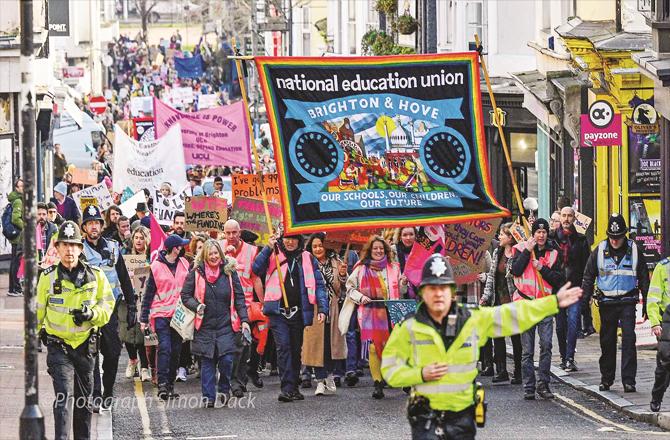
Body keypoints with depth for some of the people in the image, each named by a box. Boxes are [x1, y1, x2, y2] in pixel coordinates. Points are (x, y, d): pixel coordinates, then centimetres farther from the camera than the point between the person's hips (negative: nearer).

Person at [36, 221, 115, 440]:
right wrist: (35, 334, 18)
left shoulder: (95, 276, -1)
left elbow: (107, 304, 5)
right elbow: (38, 309, 9)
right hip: (58, 345, -3)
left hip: (85, 344, 3)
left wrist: (91, 314, -15)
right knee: (64, 395, -16)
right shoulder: (48, 277, -4)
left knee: (84, 397, 15)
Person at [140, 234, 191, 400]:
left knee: (176, 350, 6)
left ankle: (171, 385, 13)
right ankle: (162, 385, -18)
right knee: (164, 348, -15)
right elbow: (149, 293, 2)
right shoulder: (156, 266, -3)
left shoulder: (184, 264, 8)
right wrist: (144, 318, 1)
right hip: (162, 313, -4)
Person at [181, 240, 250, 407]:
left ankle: (224, 390, 13)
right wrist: (196, 306, -13)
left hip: (226, 325, 0)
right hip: (205, 326, 0)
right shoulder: (196, 273, 0)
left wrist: (244, 320, -2)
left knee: (226, 359, -10)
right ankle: (208, 397, 7)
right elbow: (185, 295, 7)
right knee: (207, 362, 0)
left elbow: (239, 298, 5)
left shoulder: (229, 272, 2)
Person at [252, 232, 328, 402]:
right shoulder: (273, 256, 6)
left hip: (298, 312, 3)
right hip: (278, 312, -3)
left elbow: (318, 285, 8)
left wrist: (322, 308, -2)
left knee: (296, 350, 10)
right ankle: (287, 388, -17)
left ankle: (293, 387, 20)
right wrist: (268, 248, -16)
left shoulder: (307, 259, 10)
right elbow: (256, 269, -9)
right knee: (283, 347, -14)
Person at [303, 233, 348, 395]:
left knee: (333, 342, 4)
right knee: (317, 344, -2)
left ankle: (330, 376, 20)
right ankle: (320, 381, 3)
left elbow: (343, 287, 12)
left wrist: (343, 275, -6)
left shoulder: (335, 262, 8)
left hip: (333, 308, 2)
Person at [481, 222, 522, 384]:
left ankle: (518, 372, 10)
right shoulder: (497, 253, 10)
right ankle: (501, 371, 7)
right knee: (497, 335, 4)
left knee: (516, 337, 2)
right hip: (499, 301, 7)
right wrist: (486, 296, 8)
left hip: (513, 301, -7)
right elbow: (491, 275, 14)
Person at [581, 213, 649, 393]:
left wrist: (647, 304, 7)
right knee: (607, 341, 7)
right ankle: (606, 378, 19)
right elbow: (588, 277, 8)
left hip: (628, 302, -1)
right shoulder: (599, 251, 1)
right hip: (606, 302, 1)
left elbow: (644, 278, 8)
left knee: (628, 340, -10)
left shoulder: (634, 250, 1)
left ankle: (628, 380, -10)